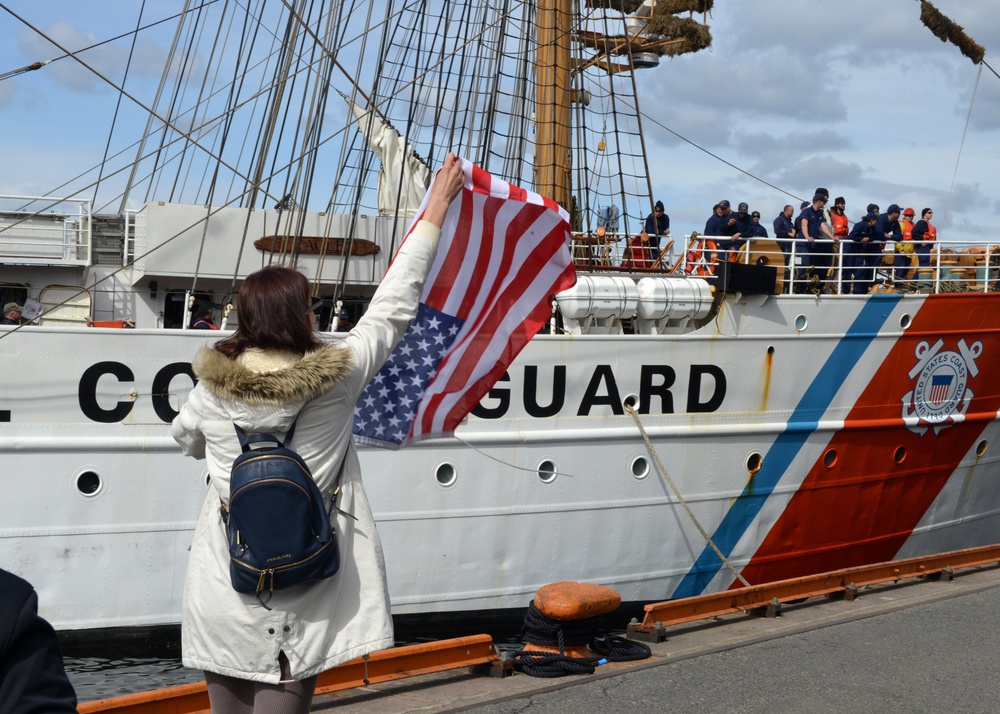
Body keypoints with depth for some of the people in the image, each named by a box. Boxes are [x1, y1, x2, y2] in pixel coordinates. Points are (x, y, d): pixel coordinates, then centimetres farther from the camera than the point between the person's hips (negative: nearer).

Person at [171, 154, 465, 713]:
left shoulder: (212, 388, -2)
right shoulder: (336, 378, -10)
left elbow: (187, 440, 20)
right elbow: (394, 307, 0)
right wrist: (436, 211, 9)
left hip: (220, 604, 3)